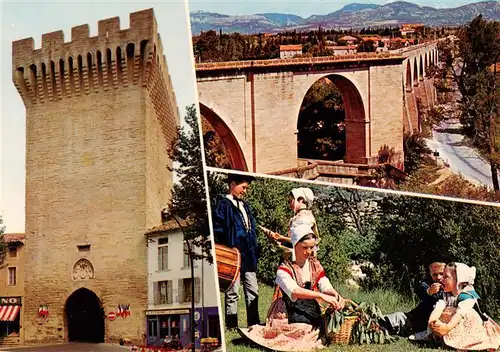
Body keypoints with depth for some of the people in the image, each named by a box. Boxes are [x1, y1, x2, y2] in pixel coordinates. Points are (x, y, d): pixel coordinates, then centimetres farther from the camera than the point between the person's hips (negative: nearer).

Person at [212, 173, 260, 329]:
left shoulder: (245, 206, 20)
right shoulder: (223, 205, -4)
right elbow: (217, 230, -11)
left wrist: (255, 250, 17)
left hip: (248, 255, 8)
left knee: (253, 291, 9)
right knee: (232, 293, -2)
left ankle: (254, 323, 15)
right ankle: (231, 325, 4)